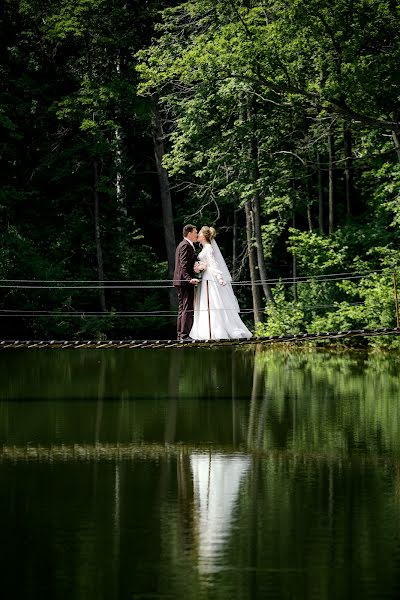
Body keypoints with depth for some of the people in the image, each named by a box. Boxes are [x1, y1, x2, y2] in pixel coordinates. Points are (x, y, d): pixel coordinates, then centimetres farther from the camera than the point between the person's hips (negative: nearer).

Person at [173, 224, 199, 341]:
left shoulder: (183, 245, 20)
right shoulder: (186, 246, -13)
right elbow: (184, 266, -23)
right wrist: (189, 279, -32)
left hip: (181, 282, 11)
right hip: (185, 282, -11)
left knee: (182, 309, 13)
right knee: (187, 309, -11)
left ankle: (180, 335, 16)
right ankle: (184, 335, -13)